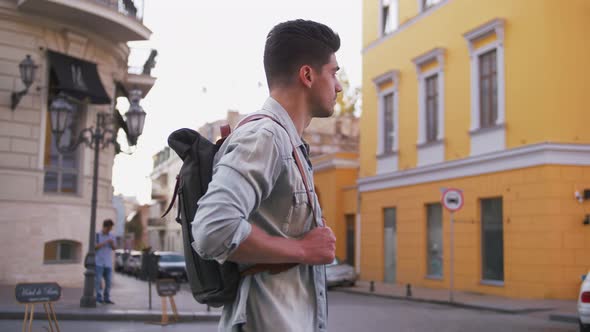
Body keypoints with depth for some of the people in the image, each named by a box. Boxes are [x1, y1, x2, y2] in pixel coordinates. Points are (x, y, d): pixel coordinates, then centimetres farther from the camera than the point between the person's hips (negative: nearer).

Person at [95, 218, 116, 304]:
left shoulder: (111, 236, 9)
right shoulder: (97, 235, -2)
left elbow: (114, 248, 12)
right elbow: (95, 247, -9)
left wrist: (112, 244, -11)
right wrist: (105, 242, -17)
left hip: (108, 263, 4)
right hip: (98, 262, -4)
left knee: (108, 281, 1)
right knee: (98, 280, -4)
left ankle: (106, 298, 6)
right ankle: (99, 297, 3)